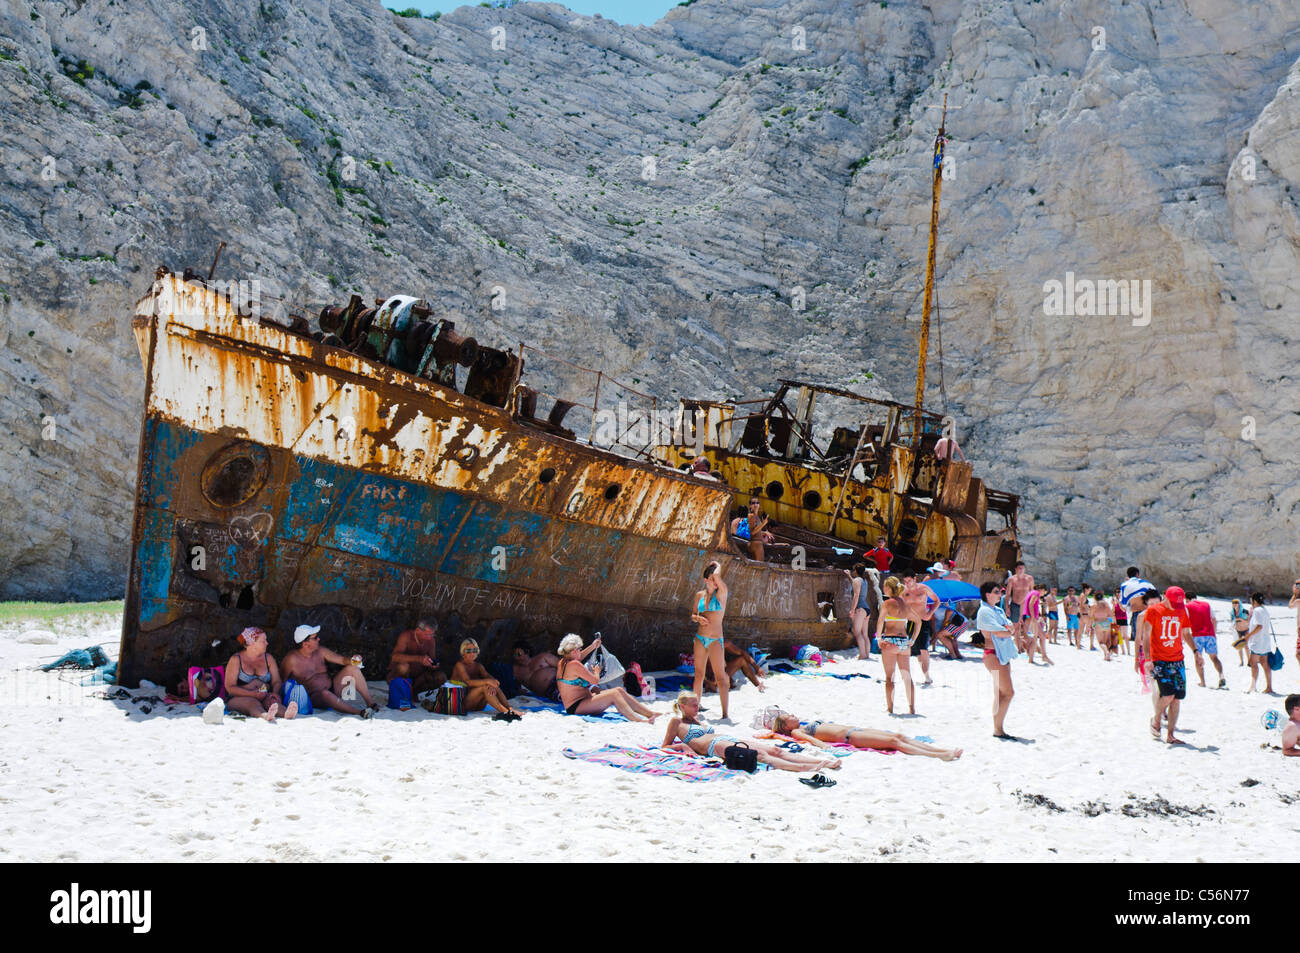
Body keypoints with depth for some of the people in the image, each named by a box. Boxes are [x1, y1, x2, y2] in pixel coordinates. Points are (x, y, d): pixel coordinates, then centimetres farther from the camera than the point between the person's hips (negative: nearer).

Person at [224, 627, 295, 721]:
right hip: (239, 698, -2)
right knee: (253, 703, -37)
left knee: (272, 701, -33)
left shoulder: (268, 658, 14)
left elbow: (276, 681, 10)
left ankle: (286, 713, -67)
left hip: (264, 697, 2)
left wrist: (275, 693, -15)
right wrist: (253, 694, -19)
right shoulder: (236, 659, 0)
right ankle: (265, 715, -71)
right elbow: (230, 687, -6)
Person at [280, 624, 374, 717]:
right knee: (325, 694, -41)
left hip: (331, 688, 7)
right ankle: (360, 712, -46)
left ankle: (370, 703, -13)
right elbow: (283, 681, -5)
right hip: (314, 698, -7)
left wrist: (351, 661, -18)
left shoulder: (320, 651, 3)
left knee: (352, 668, -8)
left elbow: (342, 660, 2)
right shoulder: (292, 660, -13)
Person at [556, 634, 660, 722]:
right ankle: (637, 719, -32)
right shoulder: (574, 664, -19)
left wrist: (592, 647, 37)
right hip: (576, 708, -10)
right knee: (614, 694, -21)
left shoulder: (563, 662, 11)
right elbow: (595, 680, -13)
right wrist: (597, 671, 8)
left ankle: (650, 713, 2)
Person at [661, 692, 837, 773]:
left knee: (775, 750, -13)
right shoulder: (677, 721, 14)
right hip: (714, 746, -8)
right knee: (757, 754, -33)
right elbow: (665, 746, 10)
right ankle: (804, 767, -53)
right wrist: (683, 746, -6)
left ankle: (823, 761, -27)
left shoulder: (697, 720, 35)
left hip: (730, 739, 8)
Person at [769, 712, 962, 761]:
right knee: (893, 741, -20)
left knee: (899, 735, -7)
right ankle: (938, 756, -27)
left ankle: (944, 750, -13)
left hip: (855, 730, 8)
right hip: (848, 737, -8)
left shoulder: (810, 724, 30)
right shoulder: (796, 732, 4)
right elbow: (810, 739, -15)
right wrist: (825, 746, -31)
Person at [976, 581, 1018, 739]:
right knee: (1008, 692, -11)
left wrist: (1010, 628, -7)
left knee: (1001, 693, 10)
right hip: (994, 655, -9)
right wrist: (1010, 632, 0)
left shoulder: (998, 611, 19)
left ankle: (997, 728, 14)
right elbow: (997, 632, -19)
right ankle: (998, 729, -7)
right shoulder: (985, 611, -11)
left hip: (1003, 654, 9)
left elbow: (1011, 627, 15)